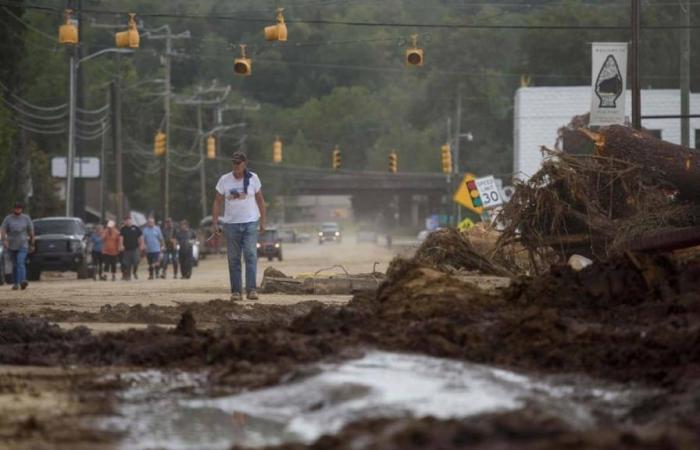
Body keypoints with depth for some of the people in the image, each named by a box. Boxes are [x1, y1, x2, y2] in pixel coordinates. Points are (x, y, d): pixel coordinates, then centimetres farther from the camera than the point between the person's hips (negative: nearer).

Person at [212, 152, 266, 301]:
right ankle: (236, 291, 6)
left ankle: (251, 289, -17)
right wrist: (214, 222, -1)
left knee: (251, 255, -13)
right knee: (233, 259, 2)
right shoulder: (224, 180, 2)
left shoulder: (253, 178, 2)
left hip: (250, 223, -1)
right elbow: (217, 202, 5)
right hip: (231, 224, 1)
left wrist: (262, 221, 6)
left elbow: (260, 200, 10)